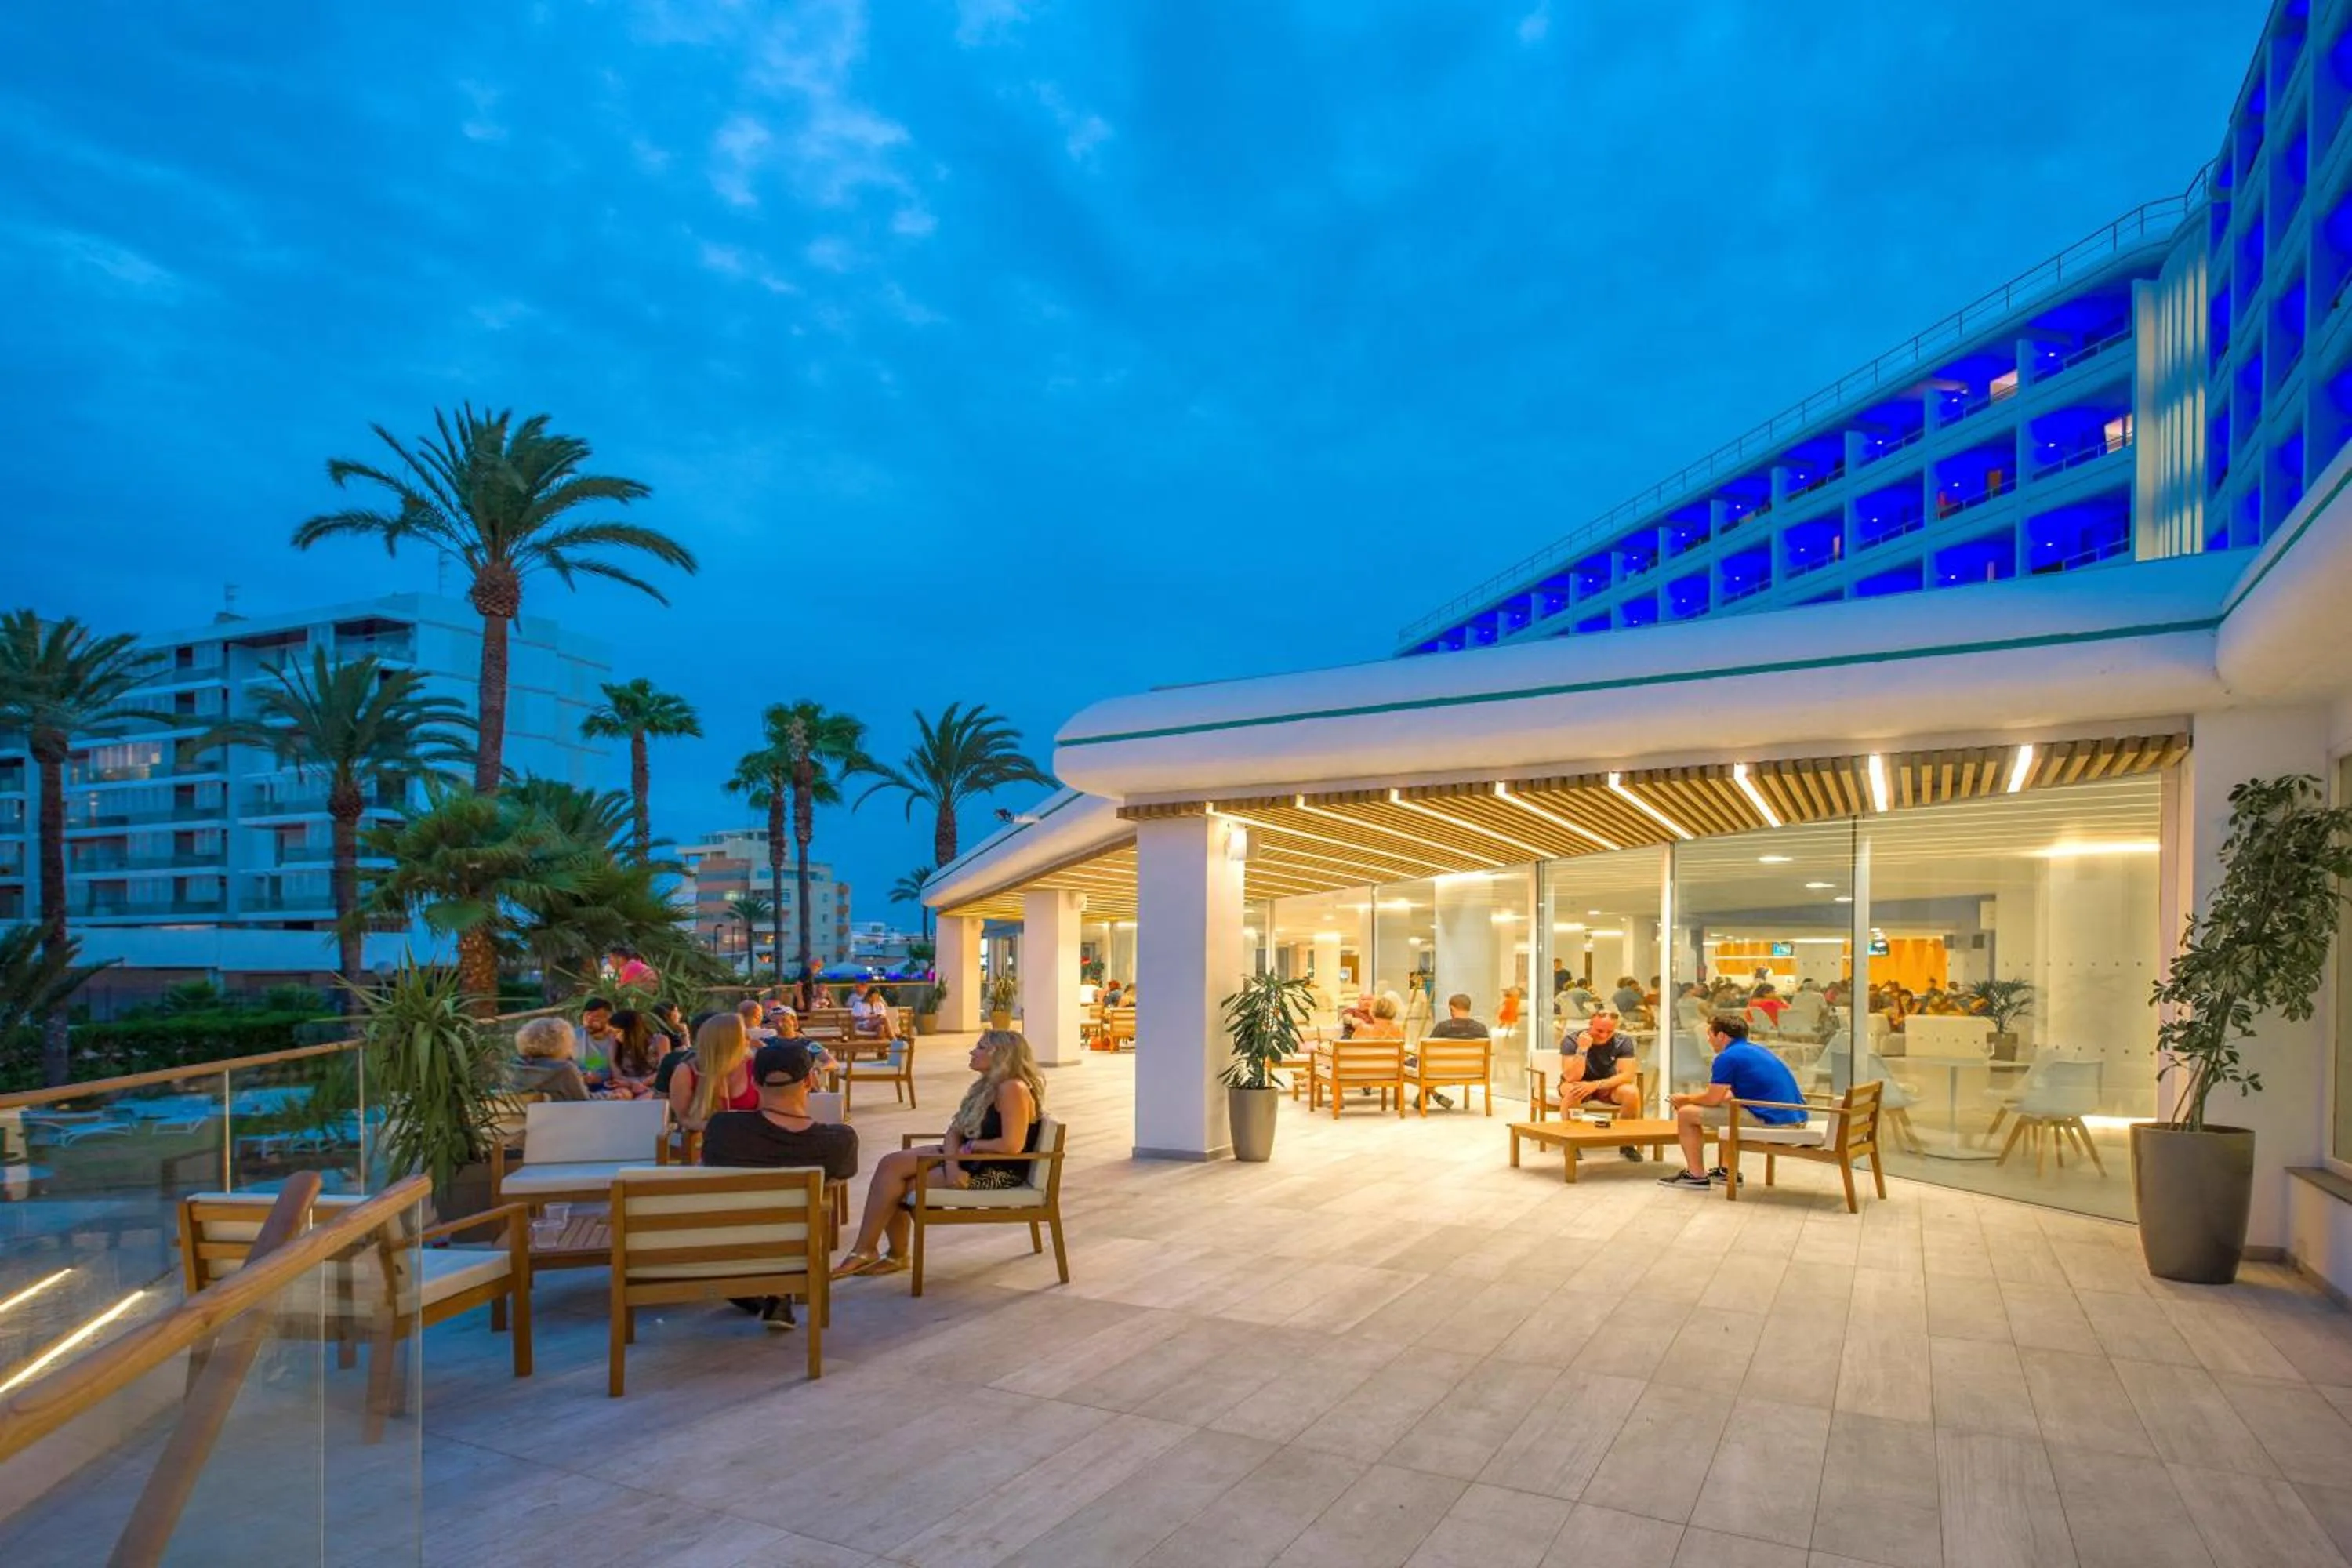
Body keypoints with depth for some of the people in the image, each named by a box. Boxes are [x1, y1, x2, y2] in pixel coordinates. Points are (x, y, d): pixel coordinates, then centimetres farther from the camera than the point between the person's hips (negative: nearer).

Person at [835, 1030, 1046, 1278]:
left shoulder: (1012, 1089, -19)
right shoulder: (987, 1085, 12)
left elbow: (1012, 1145, -27)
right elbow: (955, 1130, 7)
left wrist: (969, 1146, -12)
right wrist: (952, 1162, -14)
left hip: (998, 1171, -9)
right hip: (971, 1157, 9)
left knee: (898, 1185, -11)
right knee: (890, 1164, -9)